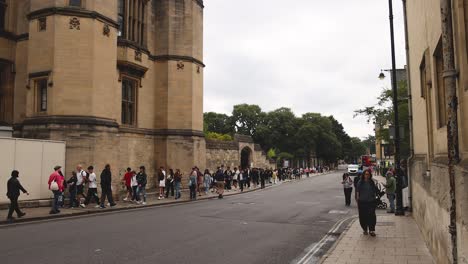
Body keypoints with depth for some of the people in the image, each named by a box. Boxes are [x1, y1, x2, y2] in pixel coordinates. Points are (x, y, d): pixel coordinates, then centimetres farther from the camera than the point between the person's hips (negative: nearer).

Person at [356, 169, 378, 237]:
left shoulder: (372, 182, 7)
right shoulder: (360, 182, 2)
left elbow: (374, 192, 13)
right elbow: (357, 192, 3)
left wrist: (374, 199, 9)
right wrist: (358, 202, 0)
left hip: (371, 202, 1)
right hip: (362, 202, -1)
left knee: (372, 216, -6)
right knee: (363, 216, 5)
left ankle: (371, 230, 2)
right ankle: (365, 229, 21)